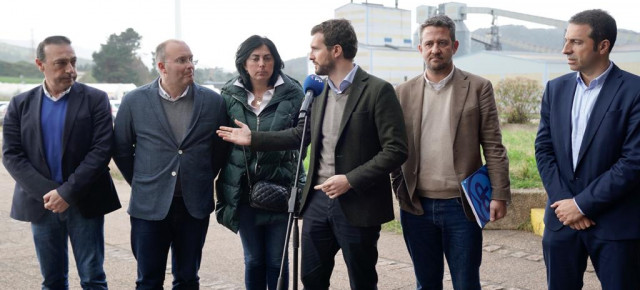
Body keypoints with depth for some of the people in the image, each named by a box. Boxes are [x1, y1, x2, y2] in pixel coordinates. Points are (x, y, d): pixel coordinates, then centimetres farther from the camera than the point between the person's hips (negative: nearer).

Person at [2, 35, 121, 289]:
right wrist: (47, 192, -13)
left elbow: (102, 149, -10)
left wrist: (68, 192, -16)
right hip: (42, 203, 2)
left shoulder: (95, 99, -2)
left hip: (84, 202, -2)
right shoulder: (21, 104, 5)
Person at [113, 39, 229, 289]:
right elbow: (121, 149, 7)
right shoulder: (134, 101, -2)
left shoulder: (213, 102, -1)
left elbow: (221, 147, 9)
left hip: (195, 206, 1)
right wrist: (142, 183, 9)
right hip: (150, 206, -1)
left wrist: (202, 181, 9)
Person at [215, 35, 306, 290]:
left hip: (280, 189, -1)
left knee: (276, 261, 7)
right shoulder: (230, 95, 2)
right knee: (253, 260, 12)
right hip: (243, 191, 2)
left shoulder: (292, 93, -2)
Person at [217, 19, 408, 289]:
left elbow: (396, 150, -16)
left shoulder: (378, 90, -12)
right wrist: (253, 138, 14)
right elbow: (302, 133, 18)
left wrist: (351, 180, -21)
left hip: (356, 204, -6)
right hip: (317, 200, 6)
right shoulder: (320, 90, 9)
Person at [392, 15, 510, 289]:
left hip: (461, 205, -2)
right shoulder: (403, 92, 6)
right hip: (416, 206, 2)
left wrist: (499, 195, -8)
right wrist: (399, 189, 2)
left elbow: (493, 147, -3)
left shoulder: (478, 87, 0)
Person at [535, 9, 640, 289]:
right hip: (562, 218, 4)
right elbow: (544, 149, 5)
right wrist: (564, 202, -7)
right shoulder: (556, 89, 7)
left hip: (616, 224, -4)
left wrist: (582, 204, -13)